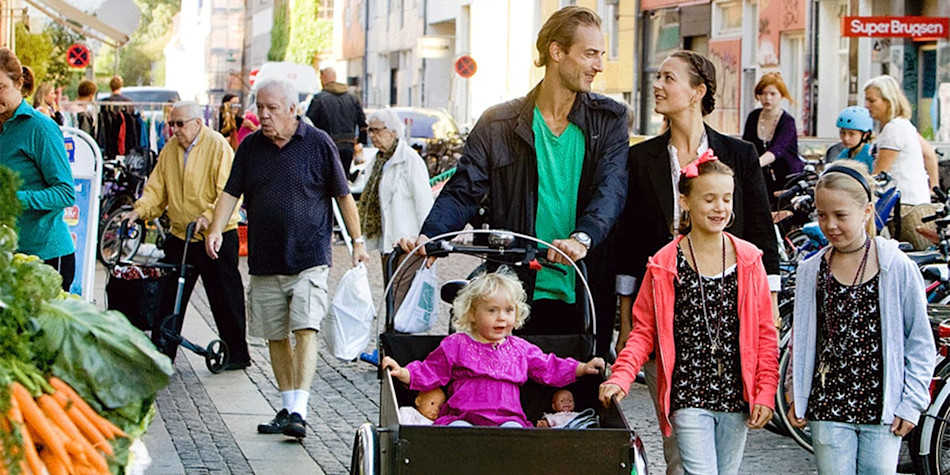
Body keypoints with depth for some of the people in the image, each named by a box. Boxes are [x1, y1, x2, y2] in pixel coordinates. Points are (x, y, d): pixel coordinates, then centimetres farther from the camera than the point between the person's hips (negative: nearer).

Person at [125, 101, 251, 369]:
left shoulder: (217, 146, -10)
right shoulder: (170, 150, 9)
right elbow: (156, 188, 11)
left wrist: (209, 217, -28)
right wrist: (140, 211, -7)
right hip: (180, 236, 6)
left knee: (225, 297, 1)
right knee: (169, 296, 5)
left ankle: (237, 354, 12)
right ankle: (161, 354, 12)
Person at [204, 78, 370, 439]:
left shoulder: (318, 144, 0)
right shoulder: (250, 147, 9)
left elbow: (343, 195, 5)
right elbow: (231, 192, 9)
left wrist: (357, 240, 4)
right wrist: (216, 229, -8)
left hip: (309, 257, -4)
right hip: (265, 260, 4)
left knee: (305, 329, -15)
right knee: (276, 336, 8)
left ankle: (299, 411, -19)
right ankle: (287, 407, 19)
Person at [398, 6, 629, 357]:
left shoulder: (609, 118, 8)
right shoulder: (499, 124, 6)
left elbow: (612, 188, -7)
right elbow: (463, 192, 2)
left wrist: (583, 237, -27)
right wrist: (429, 235, -19)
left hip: (587, 297, 1)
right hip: (520, 296, -1)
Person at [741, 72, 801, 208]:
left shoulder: (787, 122, -14)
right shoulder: (753, 117, 3)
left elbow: (777, 150, -31)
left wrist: (756, 163, -50)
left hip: (789, 181, -4)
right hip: (766, 181, 4)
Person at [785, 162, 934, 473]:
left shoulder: (898, 268, -5)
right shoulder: (811, 271, 3)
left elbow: (920, 343, -1)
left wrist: (912, 403, -4)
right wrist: (796, 395, 9)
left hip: (882, 410, -2)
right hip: (828, 408, 2)